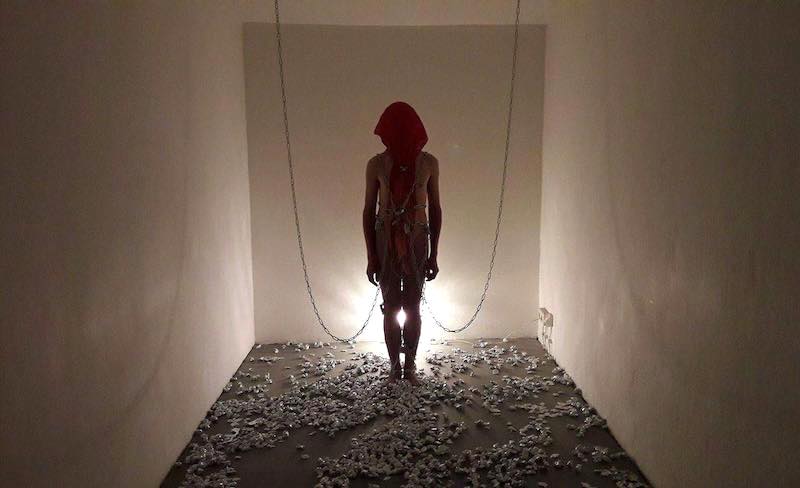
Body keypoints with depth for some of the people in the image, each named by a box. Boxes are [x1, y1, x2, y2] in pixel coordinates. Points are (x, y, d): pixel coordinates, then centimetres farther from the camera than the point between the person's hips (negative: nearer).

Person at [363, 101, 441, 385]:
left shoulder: (429, 163, -5)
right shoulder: (376, 164, -7)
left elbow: (435, 208, 0)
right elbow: (369, 210, -3)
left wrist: (433, 254, -1)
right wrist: (371, 256, -5)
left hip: (417, 242, 1)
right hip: (386, 242, 0)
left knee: (412, 307, 8)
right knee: (391, 307, 8)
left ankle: (409, 365, 25)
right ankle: (395, 366, 25)